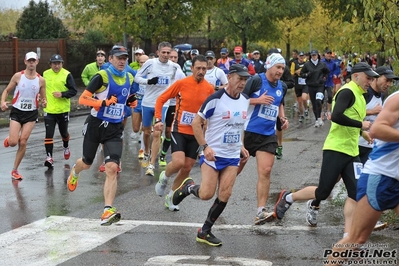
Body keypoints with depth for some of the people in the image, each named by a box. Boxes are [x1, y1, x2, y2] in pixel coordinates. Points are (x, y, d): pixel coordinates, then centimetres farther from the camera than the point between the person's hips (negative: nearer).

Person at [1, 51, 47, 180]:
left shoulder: (41, 80, -1)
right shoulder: (18, 76, -5)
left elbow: (43, 98, 7)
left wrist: (44, 102, -17)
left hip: (31, 113, 1)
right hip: (16, 112, -1)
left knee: (23, 142, -5)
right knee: (13, 142, -12)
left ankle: (15, 170, 10)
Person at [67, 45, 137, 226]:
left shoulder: (129, 78, 5)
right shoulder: (102, 76, -13)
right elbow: (82, 99, -18)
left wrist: (131, 102, 5)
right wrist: (104, 103, -29)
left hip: (115, 129, 3)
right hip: (96, 125, -3)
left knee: (112, 168, -15)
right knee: (87, 163, 17)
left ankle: (108, 211, -18)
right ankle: (75, 171, 56)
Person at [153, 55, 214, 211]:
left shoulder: (209, 89, -2)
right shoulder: (181, 83, -8)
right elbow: (161, 99, 0)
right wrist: (158, 119, -10)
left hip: (196, 134, 3)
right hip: (179, 130, -3)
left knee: (187, 168, 7)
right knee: (178, 162, -21)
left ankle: (171, 197, 26)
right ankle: (164, 177, 13)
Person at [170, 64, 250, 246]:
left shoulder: (245, 100, 6)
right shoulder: (216, 99, -15)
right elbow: (196, 123, -10)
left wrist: (241, 147, 14)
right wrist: (205, 146, -19)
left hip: (232, 156, 5)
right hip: (212, 154, -5)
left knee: (224, 195, -4)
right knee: (206, 194, -11)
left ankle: (205, 232, 10)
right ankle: (188, 187, 23)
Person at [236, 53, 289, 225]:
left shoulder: (282, 86, 10)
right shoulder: (256, 80, -10)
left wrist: (283, 117, 11)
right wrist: (258, 100, -23)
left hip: (268, 135, 5)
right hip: (249, 131, -4)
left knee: (265, 172, -6)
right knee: (235, 169, 7)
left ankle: (260, 212, -5)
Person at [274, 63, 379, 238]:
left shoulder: (359, 96, 16)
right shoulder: (347, 92, -13)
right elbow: (336, 116, -28)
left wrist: (362, 132, 13)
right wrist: (360, 124, -19)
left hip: (351, 152, 9)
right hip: (335, 150, -9)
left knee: (355, 194, -3)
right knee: (323, 192, -2)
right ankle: (288, 198, 22)